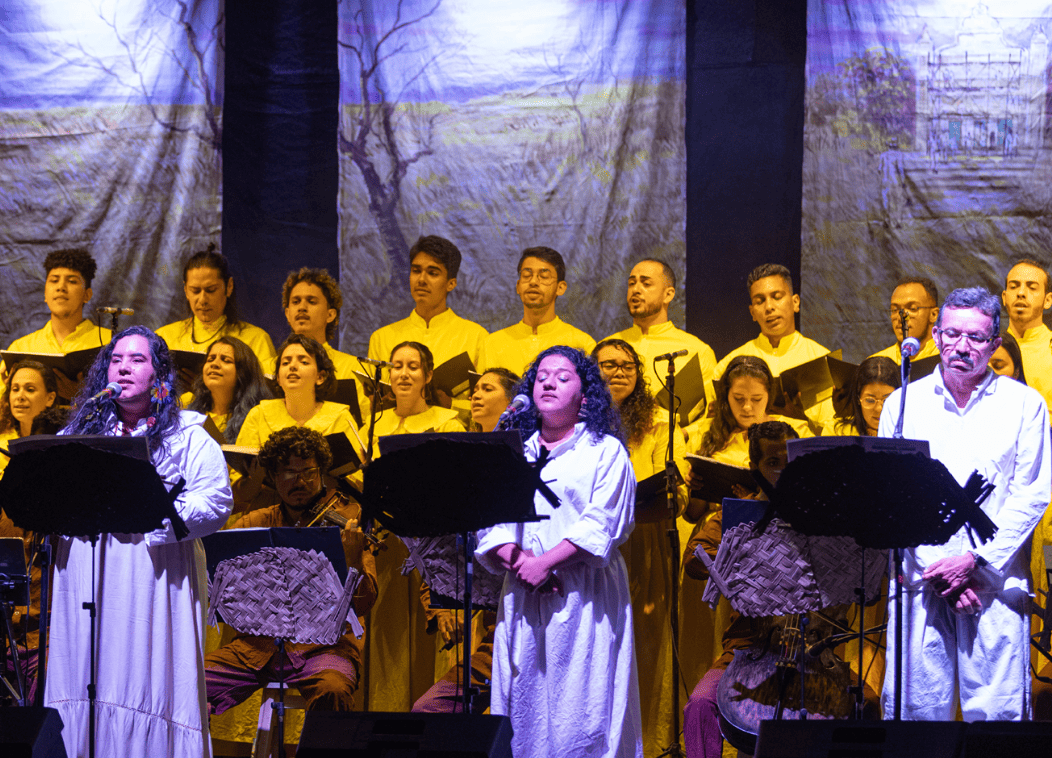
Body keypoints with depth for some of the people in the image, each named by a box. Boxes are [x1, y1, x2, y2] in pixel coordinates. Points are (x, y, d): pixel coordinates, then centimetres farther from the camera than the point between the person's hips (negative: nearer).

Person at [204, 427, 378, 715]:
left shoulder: (345, 521, 5)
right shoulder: (255, 523, 15)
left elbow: (362, 604, -4)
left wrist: (352, 559, -24)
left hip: (325, 645, -3)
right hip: (258, 645, 3)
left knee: (333, 692, -36)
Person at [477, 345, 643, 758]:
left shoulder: (605, 451, 4)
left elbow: (600, 524, -8)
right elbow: (490, 522, 8)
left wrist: (545, 563, -16)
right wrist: (518, 560, -11)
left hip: (585, 597, -4)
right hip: (523, 595, 4)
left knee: (582, 704, -7)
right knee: (525, 705, 2)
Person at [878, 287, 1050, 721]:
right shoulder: (903, 403, 10)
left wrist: (975, 560, -10)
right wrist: (934, 567, -7)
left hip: (995, 582, -1)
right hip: (919, 579, 1)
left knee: (996, 712, -7)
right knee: (912, 705, -3)